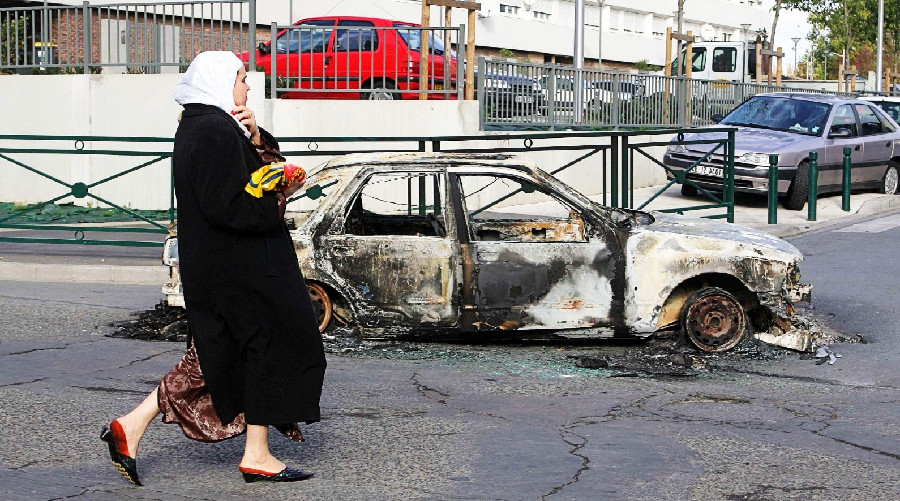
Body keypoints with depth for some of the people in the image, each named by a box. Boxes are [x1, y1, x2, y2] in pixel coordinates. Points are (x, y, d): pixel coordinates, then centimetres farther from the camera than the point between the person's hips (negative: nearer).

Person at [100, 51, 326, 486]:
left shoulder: (200, 125, 14)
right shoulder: (213, 130, -18)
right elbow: (226, 205, -25)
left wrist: (254, 138, -1)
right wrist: (275, 202, -12)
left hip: (212, 265, 10)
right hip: (236, 266, -10)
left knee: (216, 357, 14)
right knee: (272, 342, 1)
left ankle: (132, 426, 11)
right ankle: (257, 456, 8)